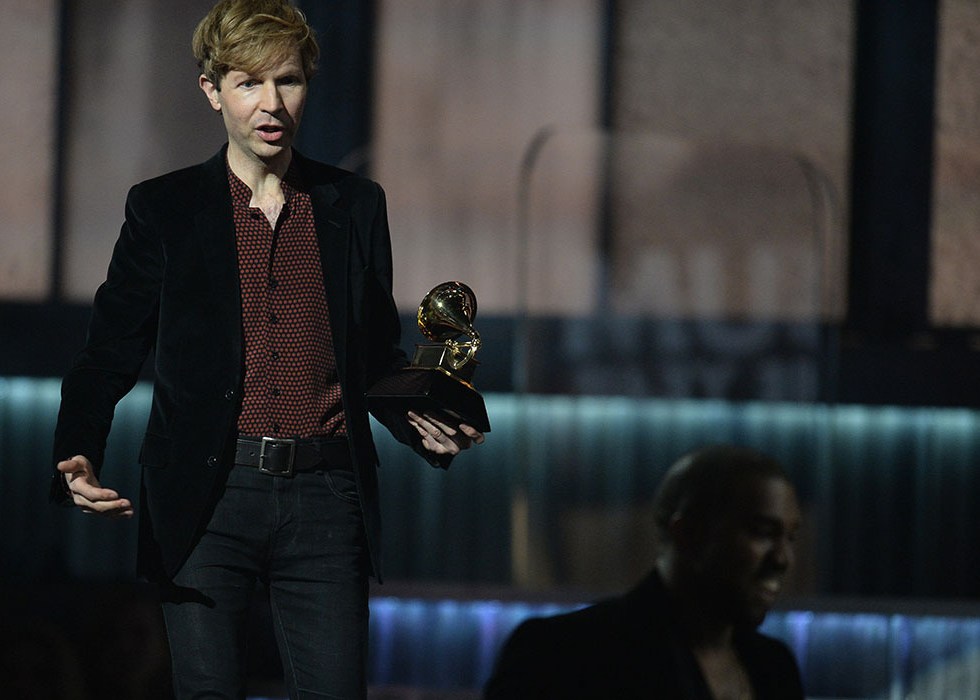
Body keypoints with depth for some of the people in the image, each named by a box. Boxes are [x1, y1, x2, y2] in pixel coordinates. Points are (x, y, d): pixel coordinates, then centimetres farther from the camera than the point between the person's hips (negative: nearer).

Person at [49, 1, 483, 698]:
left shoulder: (356, 207, 13)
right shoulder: (164, 209, 6)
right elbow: (108, 357, 5)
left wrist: (425, 425, 0)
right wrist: (78, 460, -12)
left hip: (326, 495, 2)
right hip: (208, 498, -1)